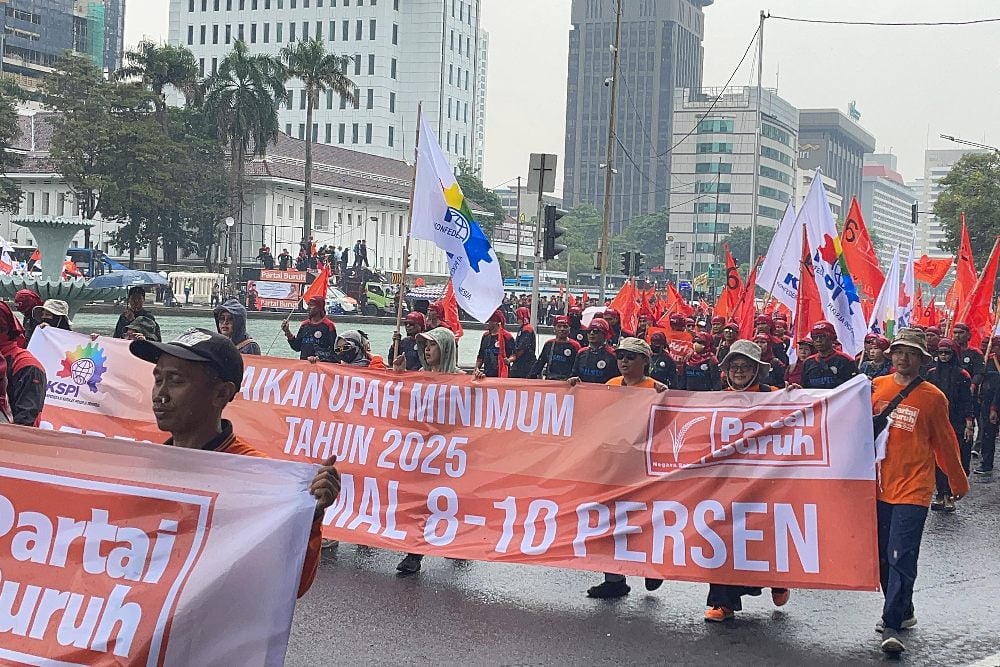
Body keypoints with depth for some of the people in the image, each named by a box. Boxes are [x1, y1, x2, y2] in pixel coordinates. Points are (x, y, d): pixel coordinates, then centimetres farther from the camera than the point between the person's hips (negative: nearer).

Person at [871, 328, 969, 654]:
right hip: (879, 486, 4)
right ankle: (903, 612, 29)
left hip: (912, 489, -4)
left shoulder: (932, 397, -2)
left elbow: (945, 443, 8)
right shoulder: (876, 387, 4)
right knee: (884, 557, 12)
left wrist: (958, 482, 16)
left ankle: (892, 627, -8)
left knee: (901, 558, -10)